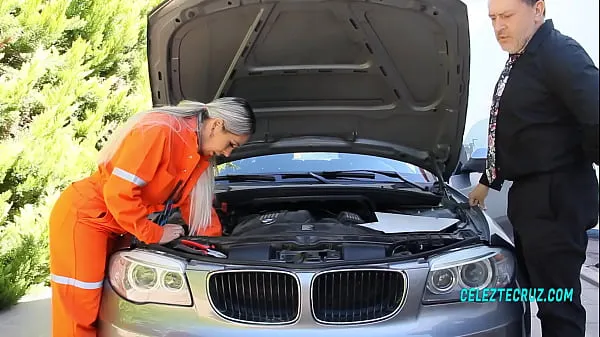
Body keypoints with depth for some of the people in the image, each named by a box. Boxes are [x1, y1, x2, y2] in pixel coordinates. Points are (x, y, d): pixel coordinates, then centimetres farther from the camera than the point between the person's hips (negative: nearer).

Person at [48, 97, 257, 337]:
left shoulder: (199, 153, 3)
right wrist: (155, 234, -17)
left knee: (101, 309, 11)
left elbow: (198, 204, 12)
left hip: (109, 224, 9)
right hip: (82, 217, -9)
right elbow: (119, 192, -28)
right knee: (80, 313, -5)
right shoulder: (159, 131, -26)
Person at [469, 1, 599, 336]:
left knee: (558, 304, -5)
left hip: (556, 198, -10)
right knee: (541, 293, 17)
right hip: (529, 196, 10)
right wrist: (488, 181, 30)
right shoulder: (520, 61, 18)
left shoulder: (560, 54, -14)